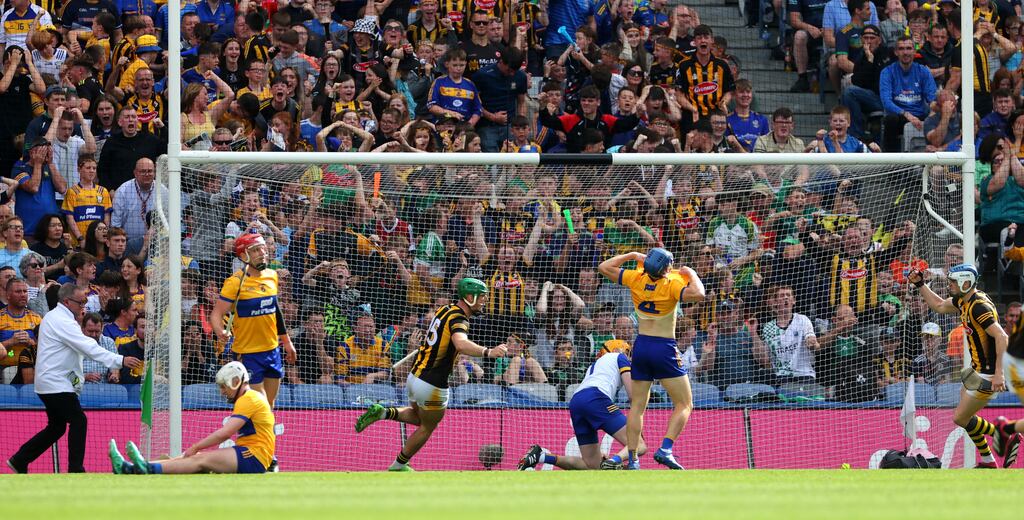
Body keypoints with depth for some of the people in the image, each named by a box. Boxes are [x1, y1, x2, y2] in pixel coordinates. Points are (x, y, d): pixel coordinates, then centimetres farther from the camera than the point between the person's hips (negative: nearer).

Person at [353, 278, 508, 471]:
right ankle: (399, 466, 29)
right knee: (427, 428, 16)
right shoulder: (458, 319, -21)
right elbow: (461, 344, -43)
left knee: (418, 416, 32)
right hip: (432, 386, -8)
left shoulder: (445, 310, 6)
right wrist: (487, 352, -55)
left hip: (414, 376, 8)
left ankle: (383, 412, 11)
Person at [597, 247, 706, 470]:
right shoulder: (672, 284, -15)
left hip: (641, 346, 5)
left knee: (637, 406, 10)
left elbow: (604, 267, 8)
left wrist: (632, 256, 17)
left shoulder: (636, 279, -1)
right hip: (664, 349, -5)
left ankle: (632, 459, 4)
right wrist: (691, 274, -11)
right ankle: (665, 449, -17)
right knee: (684, 404, 2)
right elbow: (698, 294, -29)